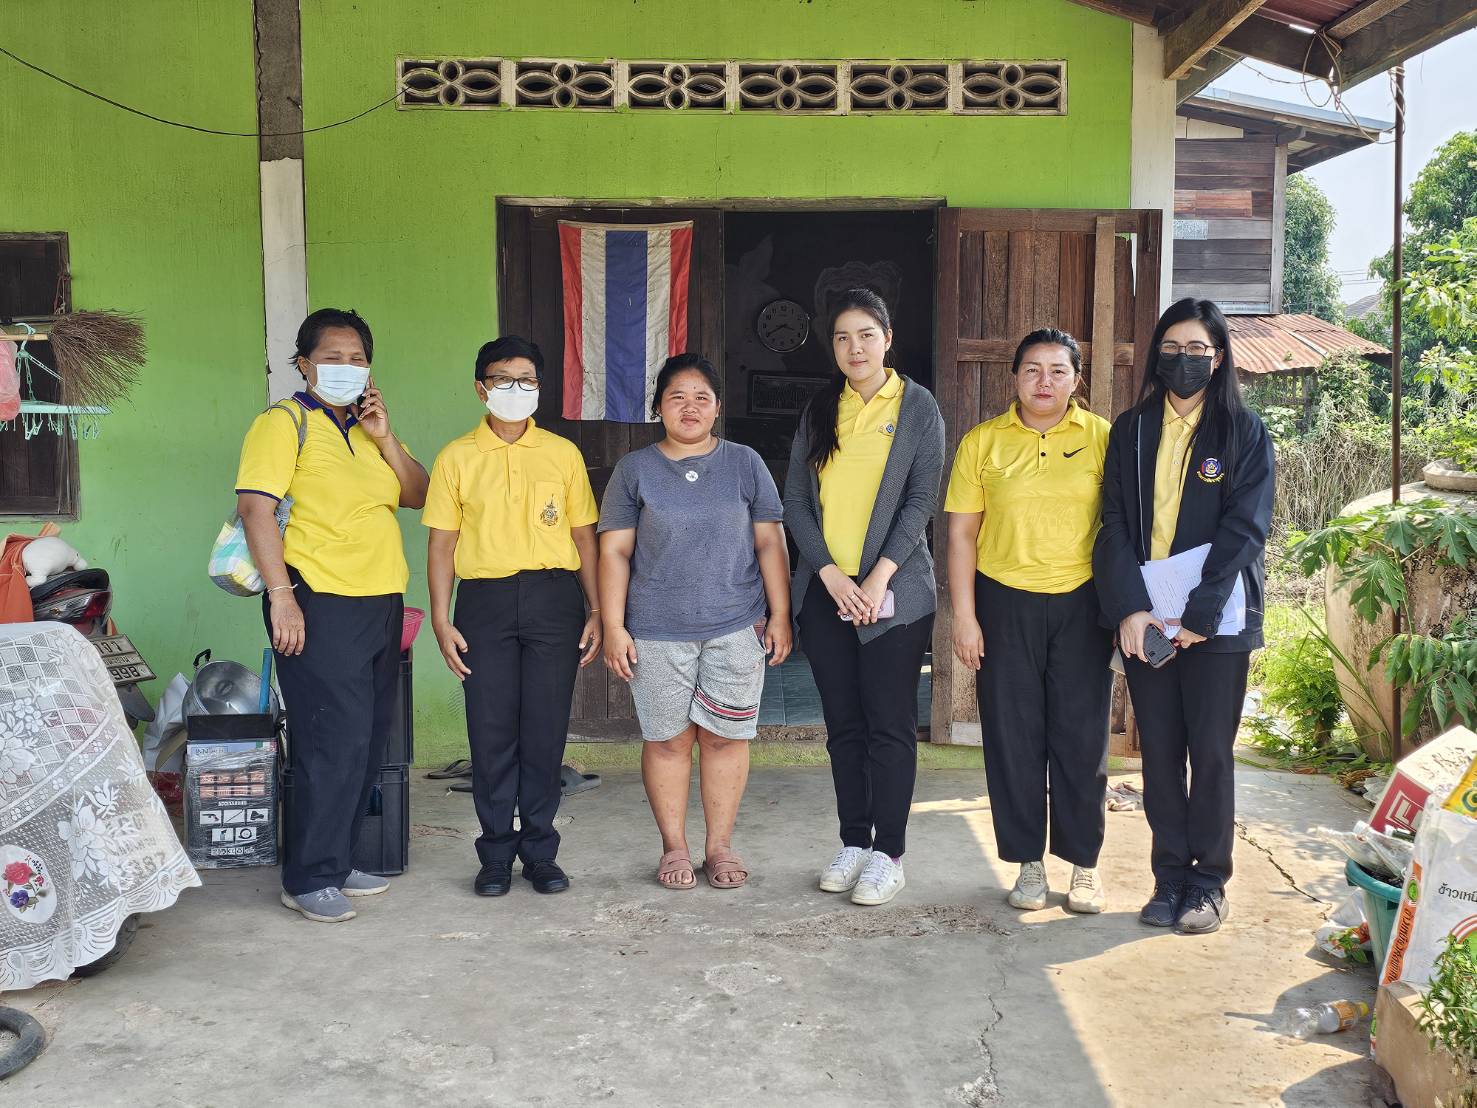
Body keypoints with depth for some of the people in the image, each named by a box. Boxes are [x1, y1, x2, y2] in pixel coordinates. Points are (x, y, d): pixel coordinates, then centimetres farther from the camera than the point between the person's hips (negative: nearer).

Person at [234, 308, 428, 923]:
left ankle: (338, 861, 23)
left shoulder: (371, 427, 19)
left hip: (381, 604, 8)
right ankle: (309, 878, 2)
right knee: (333, 743, -9)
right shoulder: (284, 422, -4)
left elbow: (418, 495, 11)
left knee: (368, 741, 11)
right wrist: (282, 595, -21)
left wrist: (383, 438, -3)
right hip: (320, 606, -8)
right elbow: (255, 507, -14)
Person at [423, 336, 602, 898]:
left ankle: (540, 851, 14)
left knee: (546, 730, 2)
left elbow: (584, 536, 10)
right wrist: (441, 620, -2)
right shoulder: (457, 458, 8)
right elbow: (441, 543, 6)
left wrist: (596, 611, 4)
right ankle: (497, 855, 13)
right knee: (491, 730, 1)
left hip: (554, 598, 0)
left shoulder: (563, 454, 10)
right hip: (485, 600, 0)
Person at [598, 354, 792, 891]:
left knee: (724, 736, 4)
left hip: (735, 627, 1)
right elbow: (614, 551, 3)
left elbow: (770, 543, 7)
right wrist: (614, 627, -4)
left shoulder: (745, 464, 7)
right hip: (657, 632, 0)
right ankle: (674, 848, 17)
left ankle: (720, 847, 16)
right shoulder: (634, 470, 5)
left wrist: (780, 616, 2)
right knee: (667, 739, 4)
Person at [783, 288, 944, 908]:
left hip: (892, 591, -4)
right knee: (843, 725, 10)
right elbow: (795, 501, 5)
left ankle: (888, 853, 9)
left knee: (890, 726, -1)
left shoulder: (918, 408, 0)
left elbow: (921, 501, -6)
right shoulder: (820, 412, 10)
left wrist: (878, 578, -15)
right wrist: (831, 575, -8)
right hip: (825, 590, 4)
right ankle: (853, 841, 20)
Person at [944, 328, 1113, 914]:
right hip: (1005, 603, 1)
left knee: (1082, 736, 3)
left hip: (1081, 603, 0)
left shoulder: (1102, 437, 2)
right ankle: (1028, 864, 18)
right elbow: (962, 534, 3)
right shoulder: (983, 442, 3)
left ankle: (1084, 864, 18)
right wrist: (964, 618, -2)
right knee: (1013, 737, 5)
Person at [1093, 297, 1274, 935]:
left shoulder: (1244, 433, 1)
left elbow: (1245, 528, -7)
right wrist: (1128, 607, -11)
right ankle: (1170, 877, 17)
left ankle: (1209, 883, 14)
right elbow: (1115, 523, 2)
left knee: (1211, 752, 2)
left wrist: (1200, 614, -15)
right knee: (1159, 751, 7)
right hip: (1143, 619, 3)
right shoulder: (1131, 431, 9)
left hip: (1216, 620, -2)